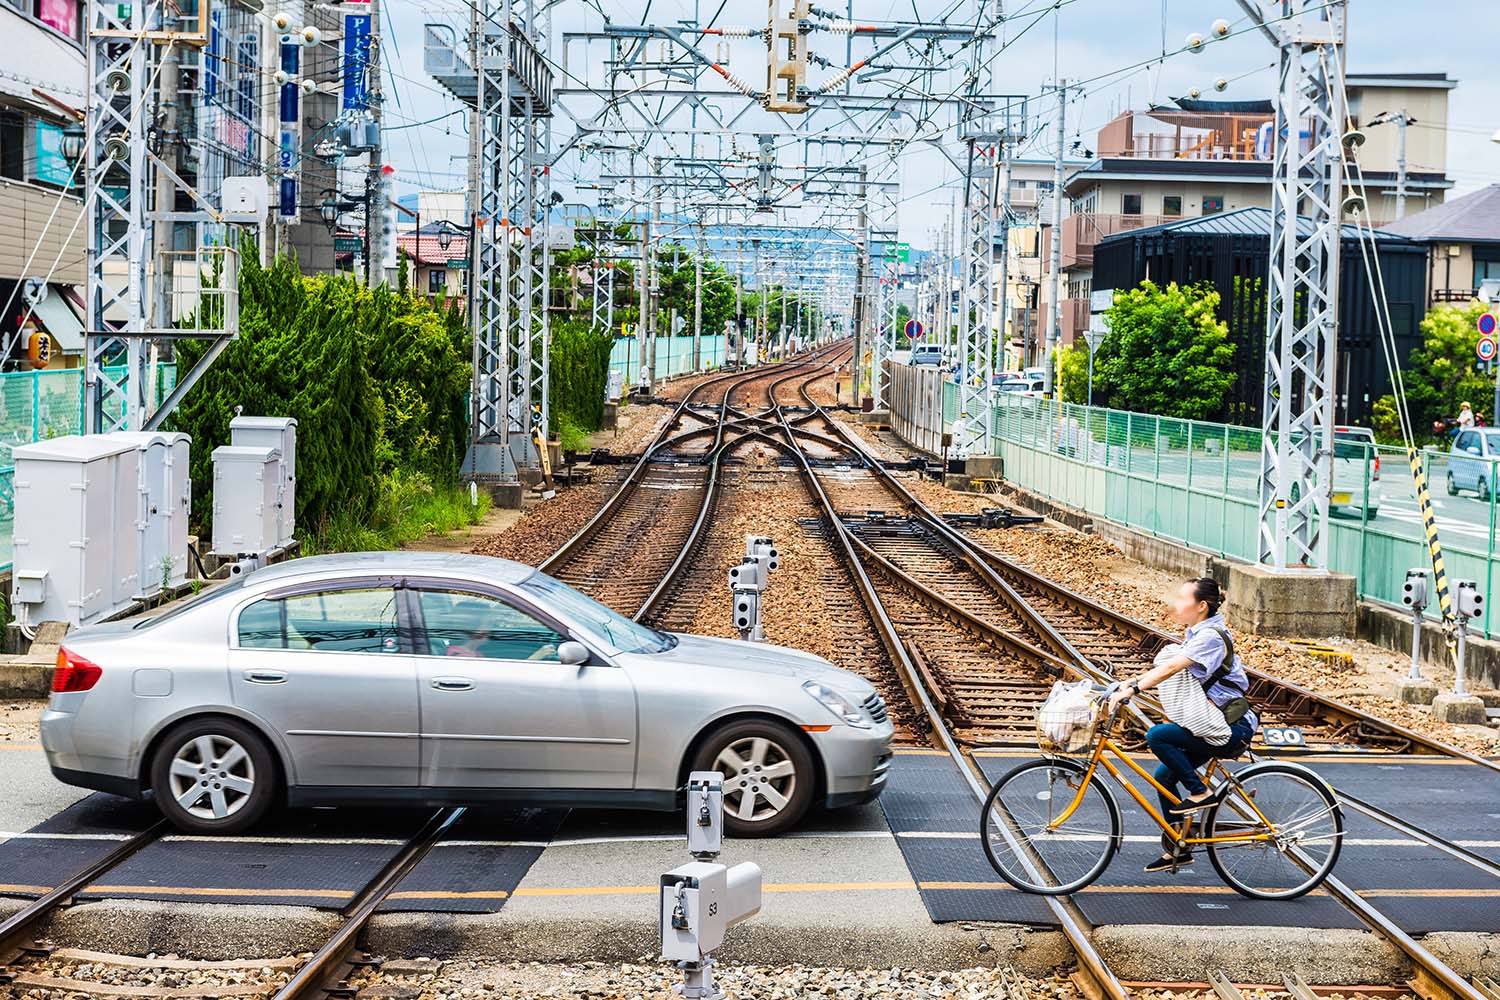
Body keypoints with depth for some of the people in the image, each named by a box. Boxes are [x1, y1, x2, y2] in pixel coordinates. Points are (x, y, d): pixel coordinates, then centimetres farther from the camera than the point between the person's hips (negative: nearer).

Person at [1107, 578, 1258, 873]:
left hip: (1231, 728, -10)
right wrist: (1133, 682, 0)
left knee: (1157, 736, -24)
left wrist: (1132, 690, -36)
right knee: (1164, 777, 7)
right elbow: (1167, 667, 13)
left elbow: (1171, 668, -30)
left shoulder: (1211, 636, -19)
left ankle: (1200, 793, -9)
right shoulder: (1196, 634, 12)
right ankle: (1176, 851, 16)